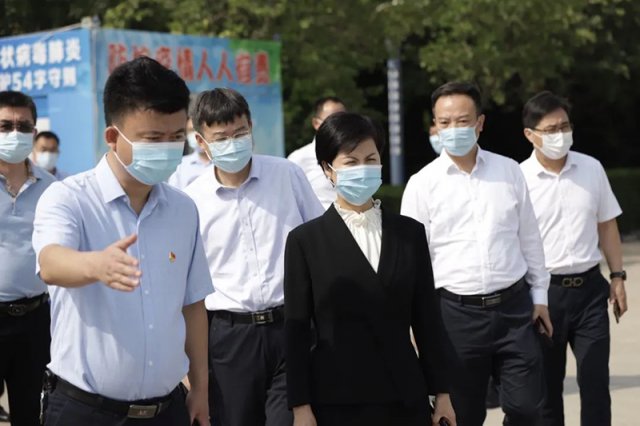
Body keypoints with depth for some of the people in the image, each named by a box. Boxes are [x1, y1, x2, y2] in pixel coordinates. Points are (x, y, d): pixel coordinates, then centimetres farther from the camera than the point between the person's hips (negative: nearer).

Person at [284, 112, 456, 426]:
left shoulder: (410, 232, 8)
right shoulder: (306, 240, 0)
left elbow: (426, 318, 9)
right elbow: (296, 330, -1)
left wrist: (441, 391, 7)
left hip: (405, 396, 3)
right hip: (336, 399, -2)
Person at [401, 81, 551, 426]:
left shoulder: (509, 171, 5)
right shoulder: (422, 184, -3)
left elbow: (529, 238, 12)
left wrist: (539, 294, 11)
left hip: (514, 306, 2)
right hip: (457, 312, -2)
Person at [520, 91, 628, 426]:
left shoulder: (592, 169, 3)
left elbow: (606, 225, 12)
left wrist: (618, 276, 8)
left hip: (590, 288, 3)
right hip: (544, 291, -2)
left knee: (595, 382, 3)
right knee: (546, 386, 9)